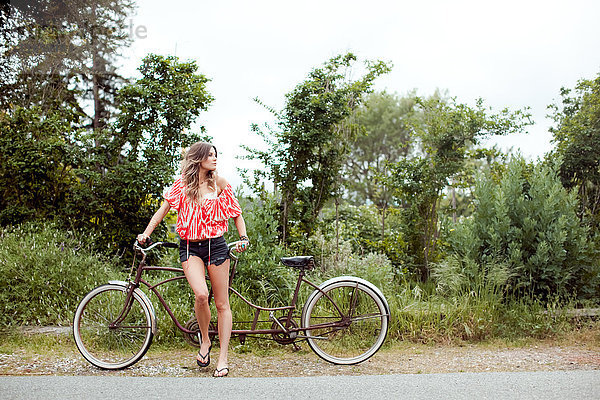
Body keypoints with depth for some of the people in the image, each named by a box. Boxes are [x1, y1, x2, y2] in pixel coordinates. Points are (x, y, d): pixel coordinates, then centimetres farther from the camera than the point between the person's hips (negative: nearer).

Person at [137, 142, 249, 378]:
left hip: (216, 245, 1)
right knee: (201, 294, -22)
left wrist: (243, 238, -3)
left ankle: (223, 358, 12)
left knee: (222, 304, 1)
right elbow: (163, 210, 9)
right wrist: (146, 233, 1)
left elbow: (236, 214, 9)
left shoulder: (219, 183, 3)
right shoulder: (182, 184, 4)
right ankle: (204, 340, 6)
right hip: (190, 247, 0)